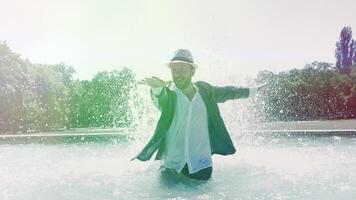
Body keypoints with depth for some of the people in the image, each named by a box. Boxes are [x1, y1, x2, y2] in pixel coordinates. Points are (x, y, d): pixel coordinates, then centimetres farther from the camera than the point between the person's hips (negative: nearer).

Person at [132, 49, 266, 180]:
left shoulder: (204, 90, 1)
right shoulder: (169, 94, -9)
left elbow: (227, 92, 18)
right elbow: (161, 100, -32)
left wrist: (252, 91, 28)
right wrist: (157, 89, -56)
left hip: (201, 162, 2)